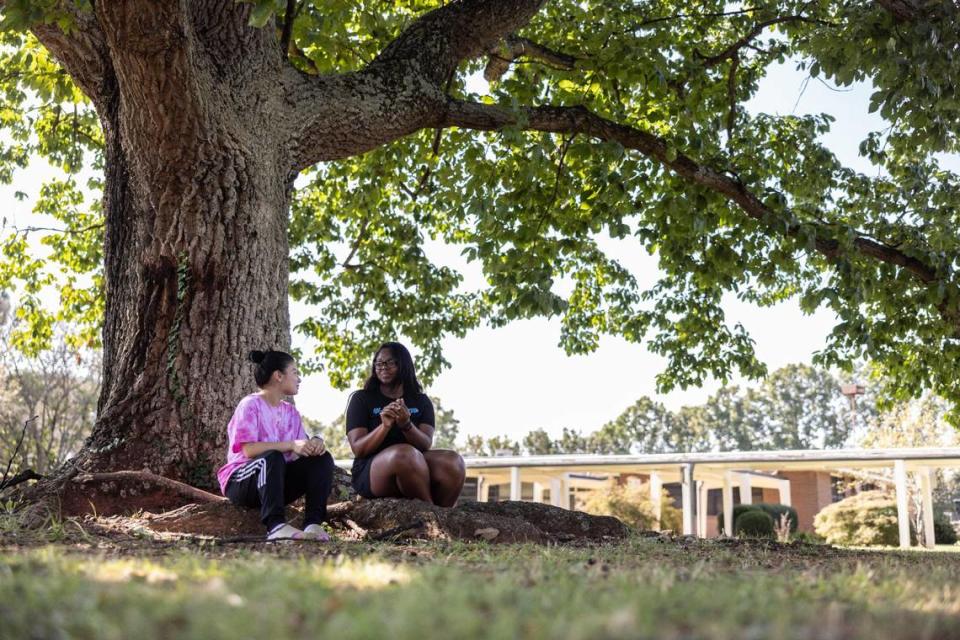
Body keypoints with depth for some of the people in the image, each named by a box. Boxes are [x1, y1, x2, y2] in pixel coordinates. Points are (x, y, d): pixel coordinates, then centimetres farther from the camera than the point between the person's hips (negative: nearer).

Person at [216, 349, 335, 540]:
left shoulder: (291, 412, 13)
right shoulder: (251, 405, -9)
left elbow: (301, 450, 4)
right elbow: (248, 450, -22)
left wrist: (314, 444, -20)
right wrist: (291, 445, -30)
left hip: (277, 480, 6)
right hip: (241, 481, -6)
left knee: (322, 458, -13)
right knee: (272, 457, -36)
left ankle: (313, 523, -26)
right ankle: (275, 525, -46)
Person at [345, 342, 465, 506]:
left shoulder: (421, 401, 14)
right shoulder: (362, 398, 6)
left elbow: (426, 445, -2)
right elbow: (358, 449, -5)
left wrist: (406, 425, -23)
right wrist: (384, 426, -22)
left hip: (416, 468, 3)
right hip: (371, 472, -3)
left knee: (453, 461, -28)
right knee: (406, 454, -36)